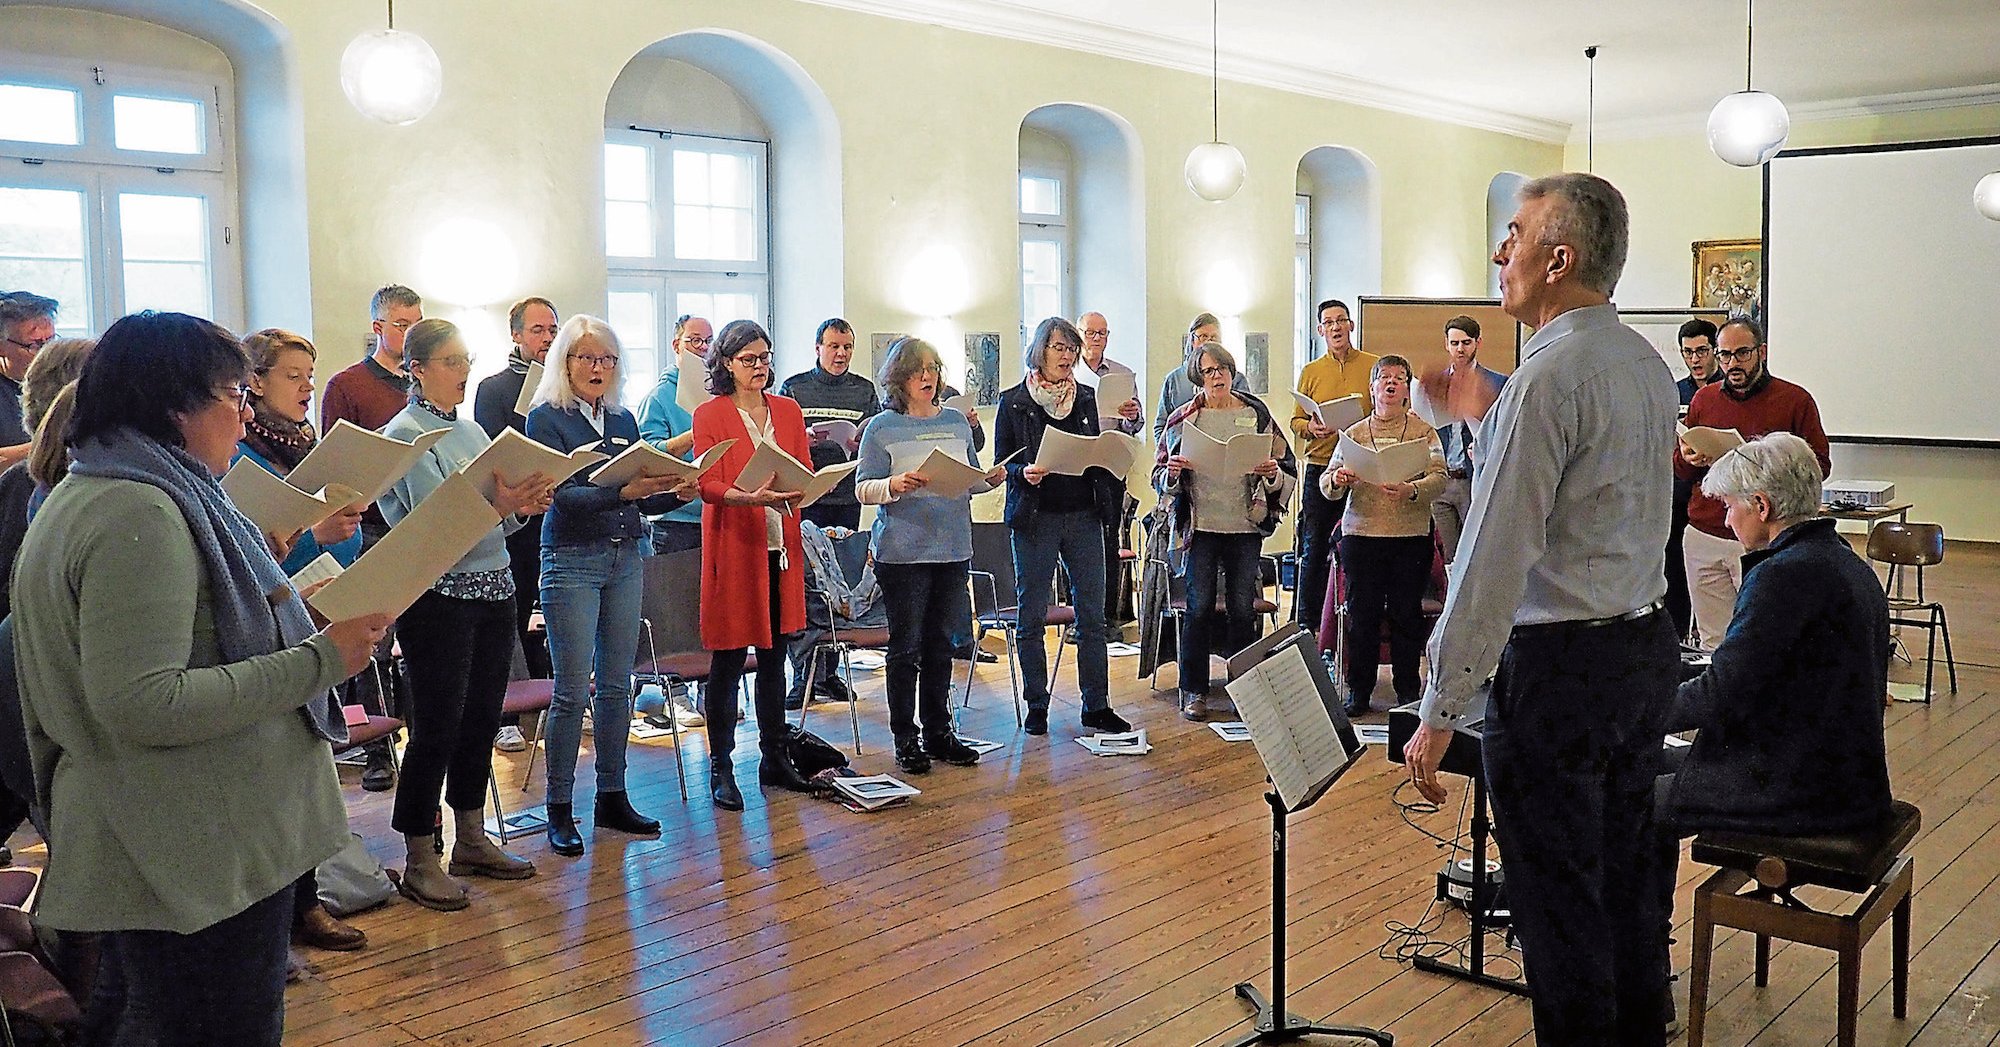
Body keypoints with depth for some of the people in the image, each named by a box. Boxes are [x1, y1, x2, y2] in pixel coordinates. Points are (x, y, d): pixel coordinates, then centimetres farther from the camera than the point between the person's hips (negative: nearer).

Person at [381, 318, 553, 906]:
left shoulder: (471, 430, 15)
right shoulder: (404, 434, -8)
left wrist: (524, 505, -6)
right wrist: (496, 506, -32)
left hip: (493, 587, 8)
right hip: (438, 593, -7)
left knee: (481, 720, 13)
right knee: (438, 728, -3)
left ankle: (472, 841, 25)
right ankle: (418, 863, 7)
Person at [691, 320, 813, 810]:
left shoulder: (789, 411, 13)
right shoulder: (710, 414, -2)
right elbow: (707, 485, -10)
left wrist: (796, 493, -13)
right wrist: (751, 497, -27)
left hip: (780, 547, 5)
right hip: (732, 546, -5)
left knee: (773, 657, 12)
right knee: (728, 662, -1)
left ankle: (774, 758, 22)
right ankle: (721, 768, 7)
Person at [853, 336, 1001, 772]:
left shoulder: (957, 422, 12)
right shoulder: (882, 428, -3)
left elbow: (970, 481, 18)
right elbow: (864, 489, -6)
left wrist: (990, 480, -2)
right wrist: (894, 485, -25)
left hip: (953, 550, 5)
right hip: (903, 552, -5)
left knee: (941, 644, 12)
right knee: (906, 647, 1)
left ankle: (938, 732, 22)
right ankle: (905, 738, 10)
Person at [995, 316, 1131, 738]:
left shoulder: (1086, 398, 11)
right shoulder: (1014, 402, 1)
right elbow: (1001, 462, 0)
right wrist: (1025, 473, -20)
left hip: (1084, 516, 3)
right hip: (1034, 517, -3)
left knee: (1092, 614, 2)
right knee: (1032, 616, 3)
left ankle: (1097, 706, 10)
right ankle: (1036, 706, 14)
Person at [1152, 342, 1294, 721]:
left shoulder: (1256, 414, 7)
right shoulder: (1185, 417, 5)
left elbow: (1287, 466, 9)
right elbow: (1160, 472, 7)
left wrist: (1272, 473, -12)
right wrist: (1172, 473, -14)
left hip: (1245, 523, 1)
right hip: (1200, 523, -1)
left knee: (1243, 608, 4)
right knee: (1200, 606, -2)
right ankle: (1193, 691, 7)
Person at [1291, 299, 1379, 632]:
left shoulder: (1374, 366, 5)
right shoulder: (1310, 372, 10)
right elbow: (1295, 420, 9)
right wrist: (1311, 427, -12)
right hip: (1320, 467, 1)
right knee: (1313, 551, 3)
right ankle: (1307, 625, 10)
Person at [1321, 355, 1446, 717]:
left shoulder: (1423, 432, 7)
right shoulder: (1354, 433, 12)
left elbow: (1439, 479, -6)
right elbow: (1326, 484, 7)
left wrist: (1411, 491, -26)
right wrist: (1337, 480, -17)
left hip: (1411, 536, -1)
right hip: (1361, 534, 1)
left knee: (1406, 614, 2)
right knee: (1361, 615, 3)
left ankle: (1408, 691, 14)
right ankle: (1358, 692, 13)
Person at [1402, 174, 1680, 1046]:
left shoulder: (1547, 379, -19)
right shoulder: (1650, 365, 9)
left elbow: (1494, 559, -22)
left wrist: (1440, 712, -18)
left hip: (1559, 668, -9)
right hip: (1648, 648, 9)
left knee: (1559, 905, 2)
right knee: (1627, 878, 20)